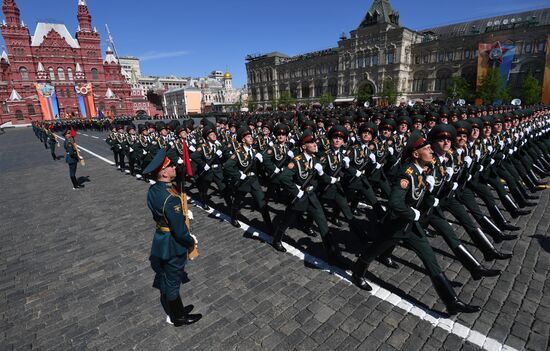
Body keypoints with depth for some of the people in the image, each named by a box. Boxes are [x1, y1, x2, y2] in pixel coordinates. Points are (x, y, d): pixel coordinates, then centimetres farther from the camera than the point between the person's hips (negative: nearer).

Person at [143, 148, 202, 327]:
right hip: (173, 245, -8)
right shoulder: (171, 198, -32)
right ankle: (178, 317, 33)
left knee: (165, 278, 23)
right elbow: (180, 230, -27)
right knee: (173, 282, 11)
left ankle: (173, 309, 46)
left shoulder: (152, 190, -4)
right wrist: (191, 242, -9)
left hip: (160, 239, 8)